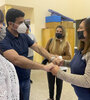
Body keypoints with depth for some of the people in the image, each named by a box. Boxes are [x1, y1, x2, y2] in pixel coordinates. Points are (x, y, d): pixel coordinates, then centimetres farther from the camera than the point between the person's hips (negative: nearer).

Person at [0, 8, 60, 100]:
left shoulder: (24, 36, 1)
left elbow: (38, 48, -2)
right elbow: (17, 60, -37)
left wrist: (52, 59, -20)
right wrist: (44, 67, -37)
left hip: (26, 79, 6)